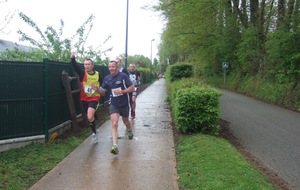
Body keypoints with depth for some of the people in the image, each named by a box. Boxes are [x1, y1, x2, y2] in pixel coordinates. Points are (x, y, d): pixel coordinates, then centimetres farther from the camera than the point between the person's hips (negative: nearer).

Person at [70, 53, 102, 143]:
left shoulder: (97, 74, -5)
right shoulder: (82, 73, -7)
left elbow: (102, 84, 13)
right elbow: (75, 66, -25)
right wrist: (73, 59, -41)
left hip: (94, 98, -2)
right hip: (84, 98, 3)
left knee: (90, 117, -21)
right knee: (90, 117, 15)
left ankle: (94, 132, 2)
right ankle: (95, 132, 38)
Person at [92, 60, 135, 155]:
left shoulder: (123, 76, -13)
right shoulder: (107, 78, 0)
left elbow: (132, 88, -12)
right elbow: (103, 92, 8)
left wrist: (122, 91, -25)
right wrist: (97, 89, -14)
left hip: (124, 103, -1)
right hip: (113, 104, 2)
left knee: (125, 121, 21)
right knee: (114, 124, -15)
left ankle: (129, 130, 57)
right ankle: (115, 146, -20)